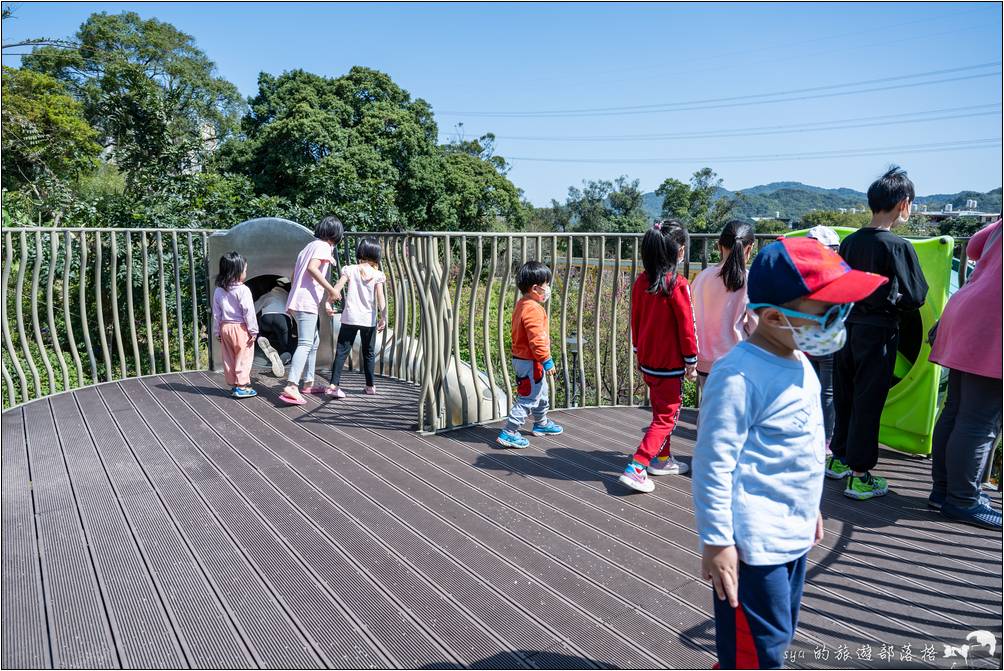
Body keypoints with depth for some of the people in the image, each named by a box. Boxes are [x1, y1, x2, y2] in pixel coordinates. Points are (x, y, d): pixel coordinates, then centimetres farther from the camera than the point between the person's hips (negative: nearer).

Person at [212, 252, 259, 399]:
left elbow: (216, 314, 7)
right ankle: (242, 386, 3)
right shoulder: (243, 290, -16)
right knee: (243, 358, 2)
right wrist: (253, 330, -9)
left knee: (229, 358, 13)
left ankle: (233, 384, 20)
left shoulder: (218, 291, 3)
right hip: (240, 328, -6)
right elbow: (248, 312, -16)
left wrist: (217, 332, 13)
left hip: (225, 328, 6)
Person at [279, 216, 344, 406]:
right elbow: (312, 268, -21)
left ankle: (308, 383, 24)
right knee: (305, 344, -15)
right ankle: (290, 387, -26)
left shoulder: (309, 246, 23)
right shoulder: (323, 246, -4)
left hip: (296, 301, 10)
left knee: (314, 340, 19)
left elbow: (294, 274, 24)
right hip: (307, 302, -10)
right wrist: (330, 289, -18)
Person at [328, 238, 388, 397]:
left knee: (342, 351, 1)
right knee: (368, 352, 16)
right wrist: (383, 317, -8)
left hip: (350, 318, -1)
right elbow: (381, 298, -10)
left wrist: (328, 303, 3)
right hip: (369, 319, 1)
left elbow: (336, 290, -8)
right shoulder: (377, 275, -3)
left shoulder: (350, 270, -2)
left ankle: (334, 385, -9)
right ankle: (370, 385, 24)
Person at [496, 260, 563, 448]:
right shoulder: (533, 309, -24)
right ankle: (508, 433, -2)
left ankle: (541, 424, 42)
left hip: (520, 358, 11)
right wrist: (547, 361, -20)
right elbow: (537, 339, -27)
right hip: (530, 362, -11)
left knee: (541, 393, 25)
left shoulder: (522, 305, 10)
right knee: (527, 399, -4)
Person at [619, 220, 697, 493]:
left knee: (660, 409, 23)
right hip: (670, 363, -7)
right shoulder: (677, 284, -19)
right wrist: (691, 360, -5)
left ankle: (662, 459, 36)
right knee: (666, 416, 2)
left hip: (647, 360, 7)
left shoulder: (641, 282, -1)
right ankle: (636, 468, -7)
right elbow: (686, 326, -15)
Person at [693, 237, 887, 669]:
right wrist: (717, 543, -21)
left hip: (793, 536, 10)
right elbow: (713, 464, -24)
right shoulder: (741, 375, -24)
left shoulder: (797, 362, 6)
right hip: (754, 544, -10)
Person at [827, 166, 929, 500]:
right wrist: (894, 300, 7)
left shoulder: (849, 241, 3)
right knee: (868, 403, 2)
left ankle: (839, 458, 29)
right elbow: (916, 297, -12)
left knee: (844, 396, 16)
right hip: (878, 332, -6)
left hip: (846, 327, 6)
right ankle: (859, 475, 9)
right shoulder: (897, 246, -15)